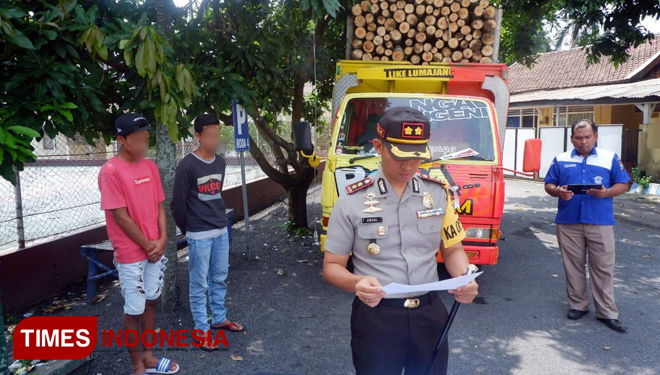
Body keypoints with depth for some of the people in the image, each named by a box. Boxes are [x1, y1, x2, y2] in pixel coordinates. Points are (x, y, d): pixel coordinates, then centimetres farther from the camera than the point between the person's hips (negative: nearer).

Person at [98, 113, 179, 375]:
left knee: (151, 302, 17)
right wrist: (147, 245, -12)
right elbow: (121, 216, -17)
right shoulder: (110, 171, -16)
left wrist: (162, 239, -5)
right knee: (134, 310, 5)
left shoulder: (150, 167, 5)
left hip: (155, 249, 7)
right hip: (131, 254, -7)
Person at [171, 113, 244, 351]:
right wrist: (187, 230, 0)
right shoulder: (187, 166, -14)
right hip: (199, 235, -6)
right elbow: (178, 203, -10)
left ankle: (219, 319, 33)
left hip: (221, 231, 7)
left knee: (219, 279, 17)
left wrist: (219, 219, 15)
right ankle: (201, 329, 15)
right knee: (199, 284, 4)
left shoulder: (220, 163, 7)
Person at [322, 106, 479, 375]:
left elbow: (452, 249, 10)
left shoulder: (438, 193, 1)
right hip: (375, 318, -3)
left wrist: (464, 278, -11)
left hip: (429, 313, 3)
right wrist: (357, 283, -25)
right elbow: (332, 266, -4)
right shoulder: (352, 201, -9)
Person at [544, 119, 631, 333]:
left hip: (600, 223, -1)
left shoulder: (610, 158, 6)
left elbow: (623, 185, 5)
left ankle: (607, 312, 10)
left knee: (603, 268, 1)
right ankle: (578, 305, 21)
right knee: (573, 266, 8)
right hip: (568, 223, 1)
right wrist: (558, 192, -13)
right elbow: (548, 185, 10)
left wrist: (607, 192, -15)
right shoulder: (561, 160, 9)